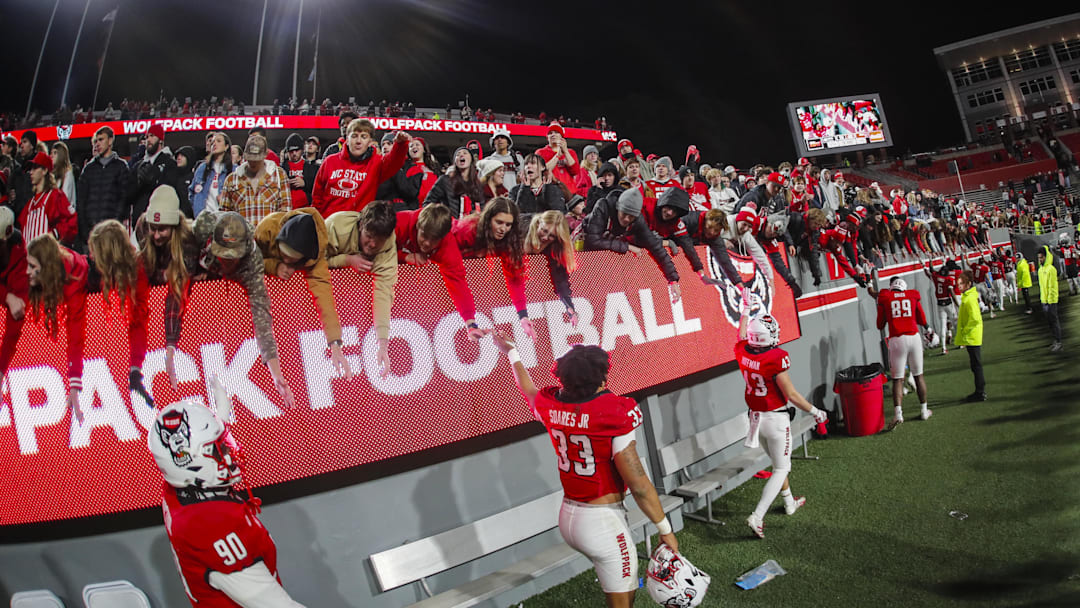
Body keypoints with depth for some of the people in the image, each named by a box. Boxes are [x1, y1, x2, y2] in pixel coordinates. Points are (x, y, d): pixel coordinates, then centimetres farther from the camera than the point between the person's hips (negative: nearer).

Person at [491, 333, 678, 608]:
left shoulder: (551, 406, -2)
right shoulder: (614, 414, -20)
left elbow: (528, 387, 24)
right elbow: (639, 486, -18)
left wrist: (512, 353, 40)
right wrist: (665, 529, -6)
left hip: (567, 517, 7)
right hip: (603, 521, -7)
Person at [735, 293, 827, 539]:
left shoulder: (743, 352, -8)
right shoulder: (777, 358, -24)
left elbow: (742, 334, 17)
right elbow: (791, 394, -18)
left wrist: (746, 310, 29)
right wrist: (815, 412, -4)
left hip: (755, 416, 7)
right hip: (776, 418, -7)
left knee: (778, 462, 26)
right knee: (781, 469, 5)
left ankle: (789, 502, 42)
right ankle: (757, 517, -4)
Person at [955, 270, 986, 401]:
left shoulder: (970, 298, -19)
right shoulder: (967, 296, 11)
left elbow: (975, 319, -25)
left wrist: (965, 331, -17)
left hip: (971, 337, -10)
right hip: (971, 338, 10)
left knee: (976, 365, -3)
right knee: (976, 366, 15)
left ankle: (980, 393, 3)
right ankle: (980, 391, 23)